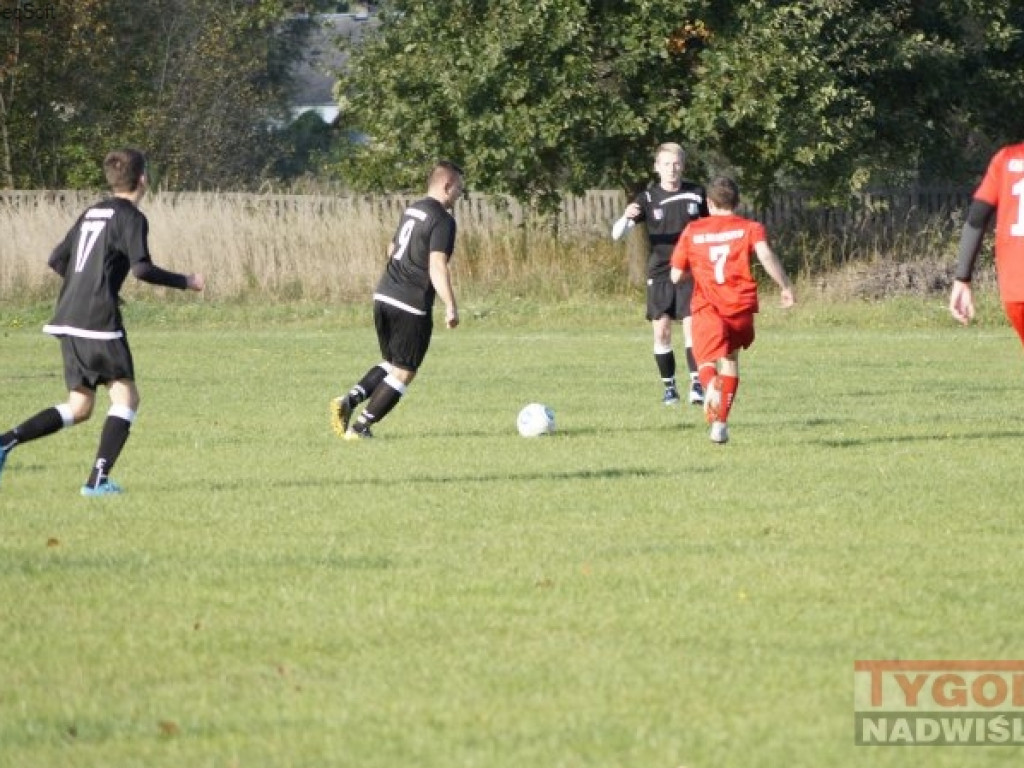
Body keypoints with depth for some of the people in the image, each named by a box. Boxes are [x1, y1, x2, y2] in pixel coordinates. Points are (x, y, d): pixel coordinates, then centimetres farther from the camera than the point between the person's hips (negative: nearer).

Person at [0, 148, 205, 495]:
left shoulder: (92, 213, 19)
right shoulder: (131, 218, -5)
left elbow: (57, 260, 21)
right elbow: (142, 269, -16)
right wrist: (185, 282, -4)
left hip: (68, 321, 8)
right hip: (99, 321, -8)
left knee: (79, 408, 12)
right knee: (126, 397, 2)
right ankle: (98, 479, -9)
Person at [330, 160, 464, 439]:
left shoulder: (412, 210, 15)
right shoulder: (442, 220, -12)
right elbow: (437, 266, -23)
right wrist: (450, 307, -27)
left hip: (383, 297, 8)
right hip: (412, 306, -8)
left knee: (391, 363, 22)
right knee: (404, 372, 4)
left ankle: (349, 400, 2)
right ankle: (360, 427, 1)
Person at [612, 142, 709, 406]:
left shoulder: (696, 194, 2)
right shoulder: (648, 198, -2)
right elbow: (617, 234, -9)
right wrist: (627, 216, -30)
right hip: (659, 274, 0)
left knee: (692, 325, -13)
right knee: (661, 331, -1)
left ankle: (696, 384, -12)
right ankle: (669, 387, 10)